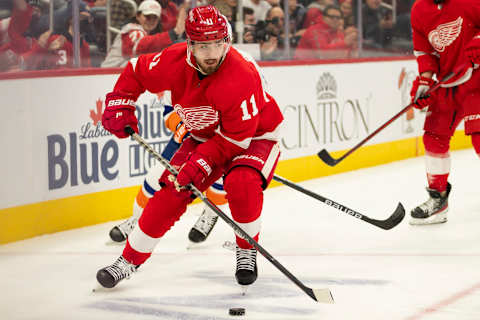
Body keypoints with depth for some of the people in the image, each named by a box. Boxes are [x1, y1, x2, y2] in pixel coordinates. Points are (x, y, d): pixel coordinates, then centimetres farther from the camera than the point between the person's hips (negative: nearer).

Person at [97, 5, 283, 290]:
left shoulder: (241, 76, -36)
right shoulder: (175, 61, -20)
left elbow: (236, 137, -30)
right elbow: (136, 72, 0)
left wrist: (201, 164, -33)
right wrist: (119, 103, -11)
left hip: (256, 136, -5)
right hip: (206, 136, 5)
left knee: (241, 182, -33)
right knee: (171, 191, -7)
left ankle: (247, 252, -8)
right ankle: (129, 260, 4)